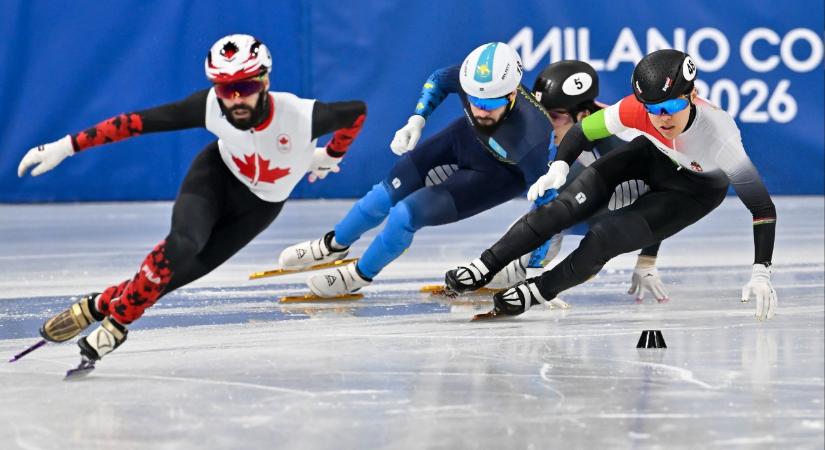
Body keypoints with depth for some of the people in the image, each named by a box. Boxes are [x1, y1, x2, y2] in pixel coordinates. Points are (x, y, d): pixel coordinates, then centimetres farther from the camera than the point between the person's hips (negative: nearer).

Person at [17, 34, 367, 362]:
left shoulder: (300, 117, -37)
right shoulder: (210, 107, -31)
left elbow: (357, 110, -18)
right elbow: (137, 122, -26)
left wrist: (331, 157, 0)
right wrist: (66, 147, -27)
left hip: (259, 206, 0)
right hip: (217, 174, 0)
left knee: (184, 270, -12)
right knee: (181, 245, -27)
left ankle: (103, 305, 6)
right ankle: (117, 317, -9)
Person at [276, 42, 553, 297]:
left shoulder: (530, 135, -43)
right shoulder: (472, 76, -30)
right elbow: (439, 80, -3)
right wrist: (417, 120, -14)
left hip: (500, 176, -4)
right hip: (464, 140, 4)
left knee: (408, 213, -15)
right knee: (388, 193, 6)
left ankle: (361, 275, 15)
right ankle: (334, 244, 38)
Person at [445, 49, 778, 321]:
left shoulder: (719, 135, -40)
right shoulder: (637, 110, -32)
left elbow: (762, 206, -35)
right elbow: (584, 128, -14)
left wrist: (761, 274, -39)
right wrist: (559, 166, -32)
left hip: (697, 189, -3)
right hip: (652, 155, 3)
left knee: (609, 237, -20)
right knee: (570, 204, -12)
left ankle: (541, 290, 0)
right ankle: (486, 266, -2)